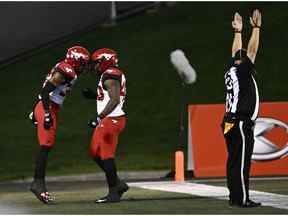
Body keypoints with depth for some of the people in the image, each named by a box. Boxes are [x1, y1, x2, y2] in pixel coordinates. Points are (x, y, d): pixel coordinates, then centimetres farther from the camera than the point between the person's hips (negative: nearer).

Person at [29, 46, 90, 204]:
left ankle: (38, 183, 10)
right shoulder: (65, 71, -14)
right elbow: (46, 91, -20)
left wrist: (35, 110, 26)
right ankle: (38, 182, -14)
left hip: (43, 107, 10)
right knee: (46, 146, -12)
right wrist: (47, 114, -23)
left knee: (46, 147, 9)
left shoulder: (65, 70, 16)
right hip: (47, 109, -10)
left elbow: (45, 90, 22)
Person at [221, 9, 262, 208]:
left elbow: (237, 52, 25)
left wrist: (238, 31, 30)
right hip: (242, 123, -9)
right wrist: (256, 27, -7)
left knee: (234, 160, 9)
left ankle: (234, 196, 10)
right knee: (242, 162, -10)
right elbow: (252, 50, -11)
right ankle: (242, 198, -12)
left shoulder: (232, 71, 11)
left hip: (231, 122, 9)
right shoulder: (243, 72, -9)